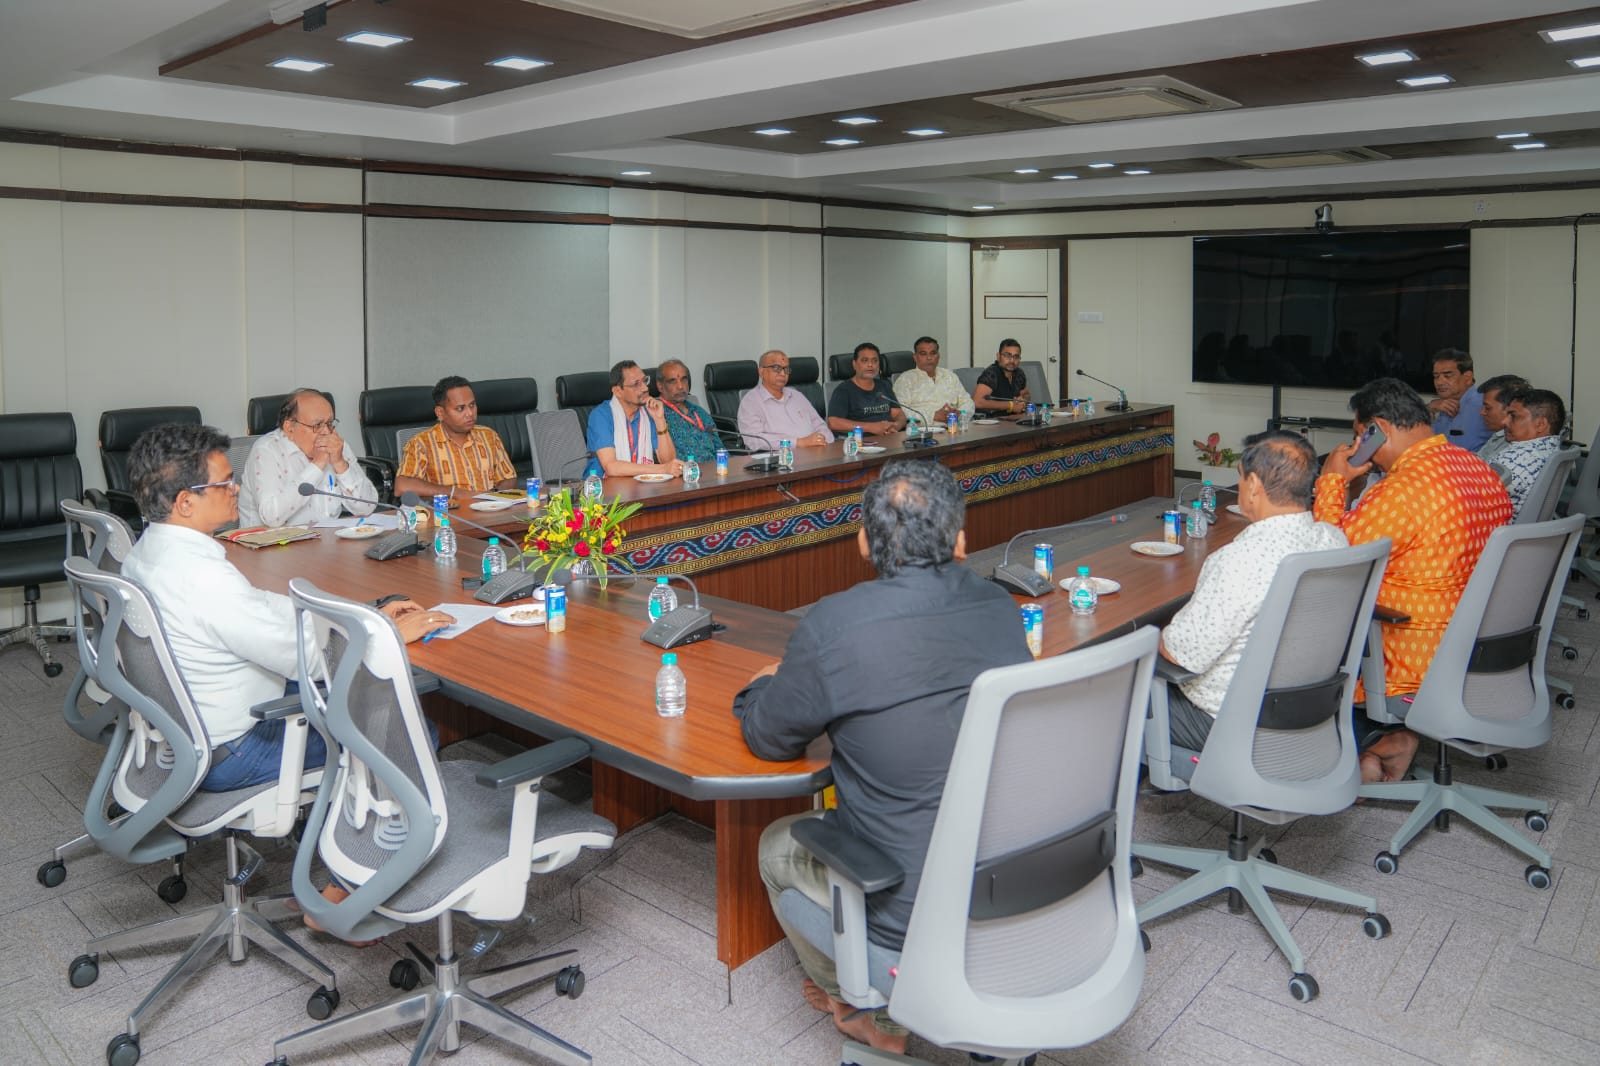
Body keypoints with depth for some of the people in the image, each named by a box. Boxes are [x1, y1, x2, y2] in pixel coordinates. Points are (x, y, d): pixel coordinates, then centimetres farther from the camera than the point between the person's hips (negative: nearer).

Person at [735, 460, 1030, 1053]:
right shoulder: (1001, 609, -5)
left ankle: (873, 1011, 33)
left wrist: (767, 687, 16)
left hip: (912, 917, -5)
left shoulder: (835, 626, -23)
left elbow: (767, 738, -7)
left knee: (778, 845, 23)